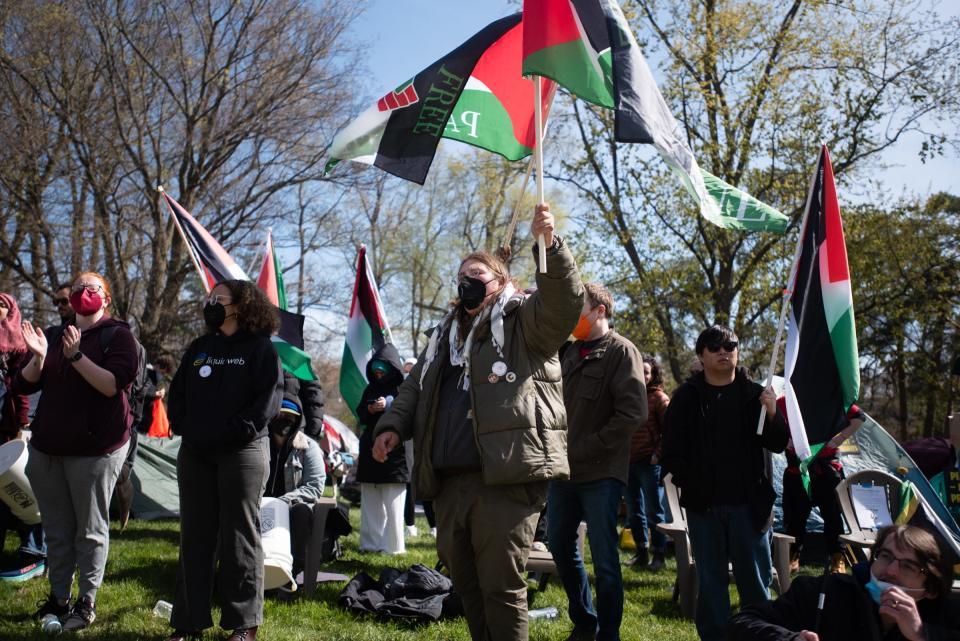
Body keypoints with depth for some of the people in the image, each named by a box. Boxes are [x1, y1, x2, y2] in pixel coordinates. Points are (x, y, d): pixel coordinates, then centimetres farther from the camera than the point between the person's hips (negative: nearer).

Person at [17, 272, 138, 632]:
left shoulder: (117, 335, -3)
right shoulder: (56, 334, 13)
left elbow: (113, 385, -17)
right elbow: (24, 386, 9)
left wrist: (76, 356, -25)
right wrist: (38, 357, -10)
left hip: (95, 449, -5)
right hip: (46, 448, 6)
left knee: (90, 530, 1)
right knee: (57, 530, 12)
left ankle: (87, 602, 10)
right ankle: (58, 598, 21)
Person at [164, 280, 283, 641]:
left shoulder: (260, 348, -2)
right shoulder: (199, 347, 16)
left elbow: (269, 398, -11)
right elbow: (177, 392, 15)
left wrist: (234, 432, -16)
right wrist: (183, 427, 0)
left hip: (242, 453, -6)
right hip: (195, 455, 6)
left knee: (239, 537, 0)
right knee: (194, 537, 10)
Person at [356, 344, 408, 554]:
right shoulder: (371, 389, 17)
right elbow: (360, 415, 17)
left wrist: (389, 404, -20)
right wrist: (369, 411, -4)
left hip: (394, 452, -6)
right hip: (370, 450, 6)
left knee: (393, 504, -5)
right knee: (370, 503, 8)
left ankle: (393, 546, 1)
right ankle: (371, 543, 14)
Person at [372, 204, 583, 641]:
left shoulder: (524, 321, 3)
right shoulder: (445, 335, 24)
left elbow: (565, 301, -16)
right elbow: (415, 388, 27)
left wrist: (550, 245, -31)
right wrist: (393, 425, 9)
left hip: (505, 479, -7)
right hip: (448, 482, 7)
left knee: (501, 586, -5)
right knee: (466, 585, 16)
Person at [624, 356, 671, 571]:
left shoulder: (659, 398, -2)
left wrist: (658, 454, -12)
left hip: (649, 462, -6)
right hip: (628, 461, 6)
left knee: (653, 512, 1)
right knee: (634, 512, 11)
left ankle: (659, 555, 9)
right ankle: (642, 553, 21)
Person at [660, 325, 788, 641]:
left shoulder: (754, 394, 5)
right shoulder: (687, 396, 5)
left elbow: (778, 444, 2)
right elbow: (672, 448, 5)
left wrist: (772, 413, -16)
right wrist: (683, 479, -11)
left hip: (748, 503, 0)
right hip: (703, 505, 0)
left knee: (755, 578, 7)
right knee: (710, 579, 9)